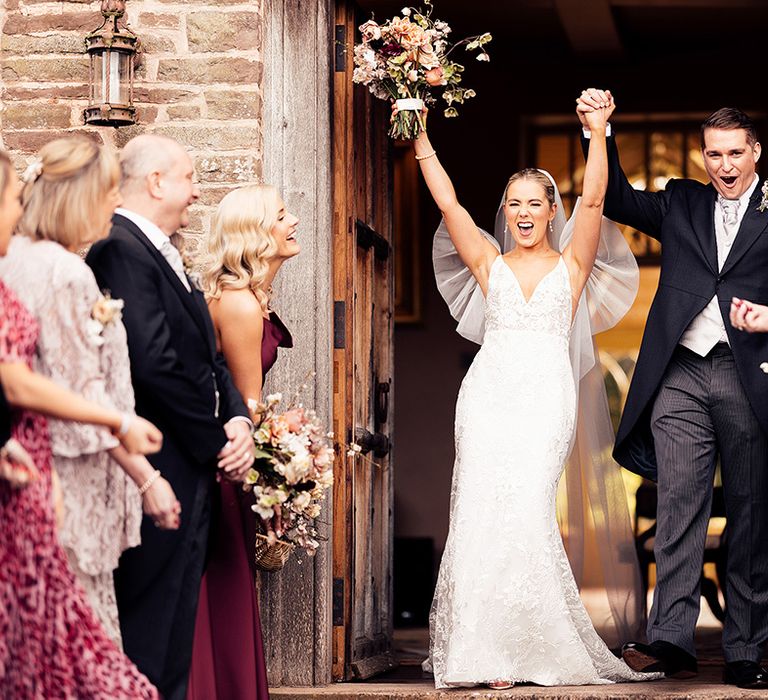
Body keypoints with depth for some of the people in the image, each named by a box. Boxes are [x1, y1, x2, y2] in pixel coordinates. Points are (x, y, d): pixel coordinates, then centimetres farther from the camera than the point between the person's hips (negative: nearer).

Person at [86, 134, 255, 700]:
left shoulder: (165, 254, 17)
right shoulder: (120, 249, -15)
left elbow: (208, 357, 17)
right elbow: (156, 365, -23)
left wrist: (237, 419, -2)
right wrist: (217, 440, -13)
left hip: (194, 479, 10)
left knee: (174, 648, 13)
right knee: (143, 654, -5)